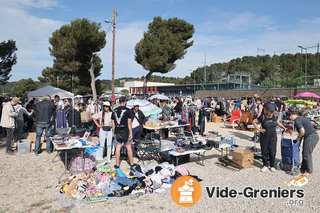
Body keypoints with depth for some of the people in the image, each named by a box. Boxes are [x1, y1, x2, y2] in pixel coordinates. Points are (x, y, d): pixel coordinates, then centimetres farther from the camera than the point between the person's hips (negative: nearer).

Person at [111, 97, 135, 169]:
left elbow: (113, 123, 9)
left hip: (117, 132, 4)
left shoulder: (114, 110, 7)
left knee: (118, 148, 8)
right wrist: (131, 133, -7)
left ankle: (117, 165, 15)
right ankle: (132, 164, 11)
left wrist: (114, 132, 16)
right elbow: (129, 123, -10)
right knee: (129, 148, 4)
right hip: (126, 132, -4)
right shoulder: (127, 110, -7)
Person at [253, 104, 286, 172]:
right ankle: (265, 165, 21)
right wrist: (259, 129, -7)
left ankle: (272, 166, 20)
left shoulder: (274, 117, 1)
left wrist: (283, 127, 5)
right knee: (264, 151, 6)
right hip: (264, 137, -2)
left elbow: (278, 123, 21)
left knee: (272, 152, 3)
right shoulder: (262, 117, -10)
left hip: (273, 137, 2)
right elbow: (254, 122, -2)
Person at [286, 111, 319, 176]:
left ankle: (309, 172, 6)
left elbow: (302, 131, -25)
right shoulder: (300, 118, 16)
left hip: (311, 137, -11)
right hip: (313, 136, 11)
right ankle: (303, 168, 26)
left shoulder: (297, 121, -16)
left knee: (307, 154, -3)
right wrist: (300, 140, 21)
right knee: (304, 153, 16)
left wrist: (298, 138, -7)